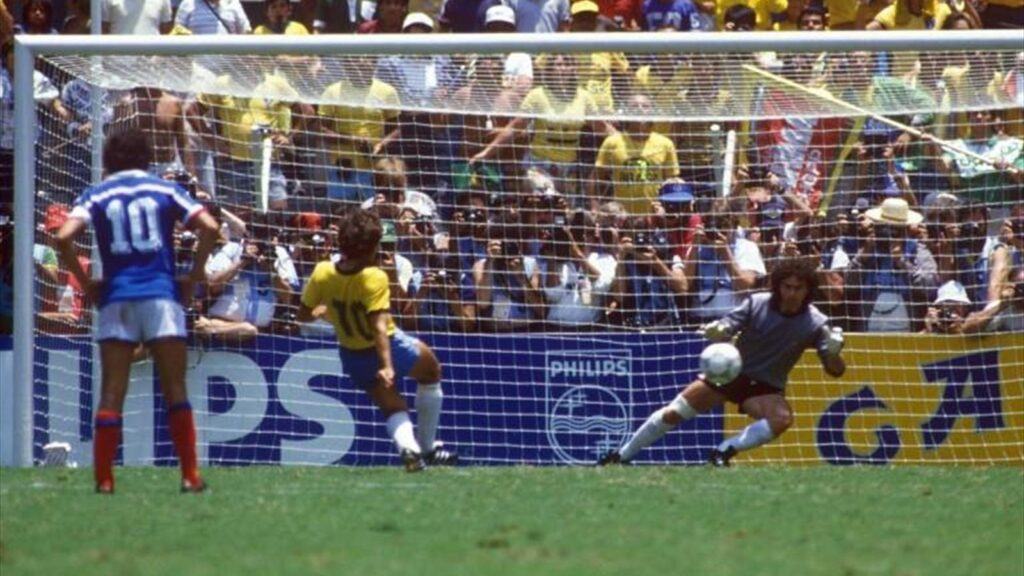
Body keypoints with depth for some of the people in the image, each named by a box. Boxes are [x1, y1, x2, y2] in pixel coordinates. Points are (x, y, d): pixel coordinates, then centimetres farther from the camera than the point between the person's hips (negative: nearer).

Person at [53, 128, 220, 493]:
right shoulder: (164, 191, 9)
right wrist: (194, 276, 7)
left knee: (111, 395, 2)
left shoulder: (96, 196, 9)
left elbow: (64, 238, -7)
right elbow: (209, 228, -2)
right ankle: (190, 475, 0)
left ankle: (104, 478, -4)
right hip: (161, 296, 0)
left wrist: (86, 284, 3)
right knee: (175, 391, 4)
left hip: (116, 299, 0)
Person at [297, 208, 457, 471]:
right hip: (387, 348, -5)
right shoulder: (374, 279, -30)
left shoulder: (322, 274, -16)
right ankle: (427, 447, 28)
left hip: (353, 357, 5)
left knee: (391, 406, 21)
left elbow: (304, 315, -4)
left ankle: (408, 447, -10)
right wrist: (387, 366, -41)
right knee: (430, 370, 25)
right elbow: (379, 326, -37)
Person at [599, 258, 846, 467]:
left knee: (782, 419, -33)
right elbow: (724, 330, -14)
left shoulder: (815, 323, -17)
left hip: (765, 388, -1)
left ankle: (723, 452, -21)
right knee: (673, 413, -4)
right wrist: (715, 331, -40)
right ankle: (621, 456, 15)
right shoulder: (757, 304, -15)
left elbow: (836, 371, -16)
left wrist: (833, 352, -40)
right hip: (730, 371, 1)